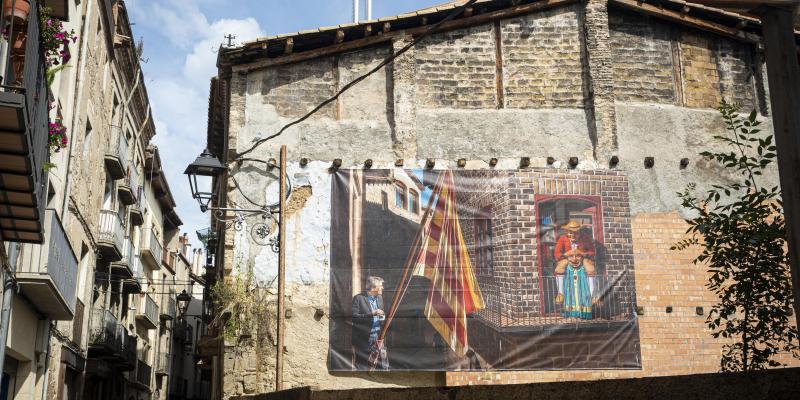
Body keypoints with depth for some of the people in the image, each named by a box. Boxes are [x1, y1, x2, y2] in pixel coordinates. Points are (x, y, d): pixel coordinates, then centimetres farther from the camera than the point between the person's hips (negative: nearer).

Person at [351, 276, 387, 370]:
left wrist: (383, 316, -1)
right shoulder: (358, 298, -10)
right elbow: (354, 317, -20)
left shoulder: (379, 298, 12)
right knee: (362, 367, 0)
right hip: (363, 340, -6)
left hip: (377, 340, 6)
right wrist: (372, 314, -27)